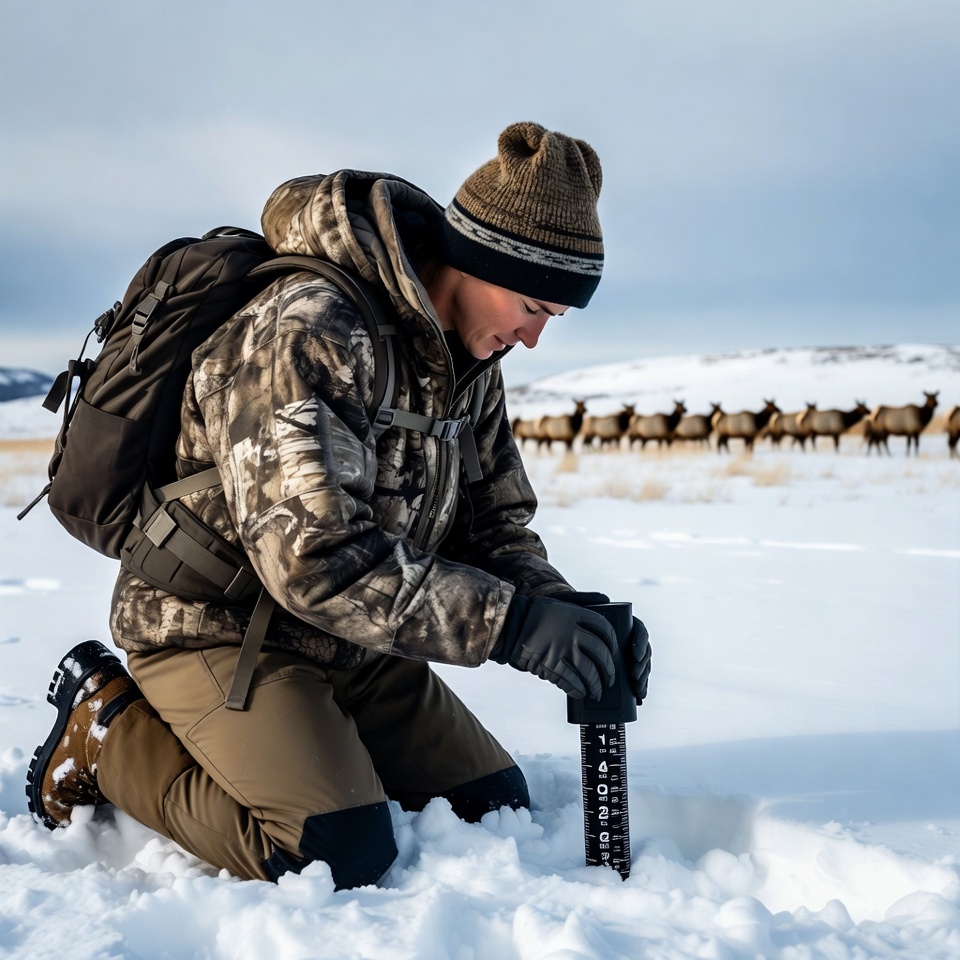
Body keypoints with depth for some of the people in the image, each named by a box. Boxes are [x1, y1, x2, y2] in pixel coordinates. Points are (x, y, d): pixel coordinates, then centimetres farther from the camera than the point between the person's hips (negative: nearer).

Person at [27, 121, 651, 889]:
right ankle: (112, 734, -1)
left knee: (496, 809, 4)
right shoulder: (306, 333, -27)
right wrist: (512, 626, -34)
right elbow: (317, 557, -34)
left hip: (353, 646, 8)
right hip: (220, 629, -8)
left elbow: (492, 528, 7)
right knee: (340, 855, -22)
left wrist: (566, 608, -14)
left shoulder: (471, 365, 2)